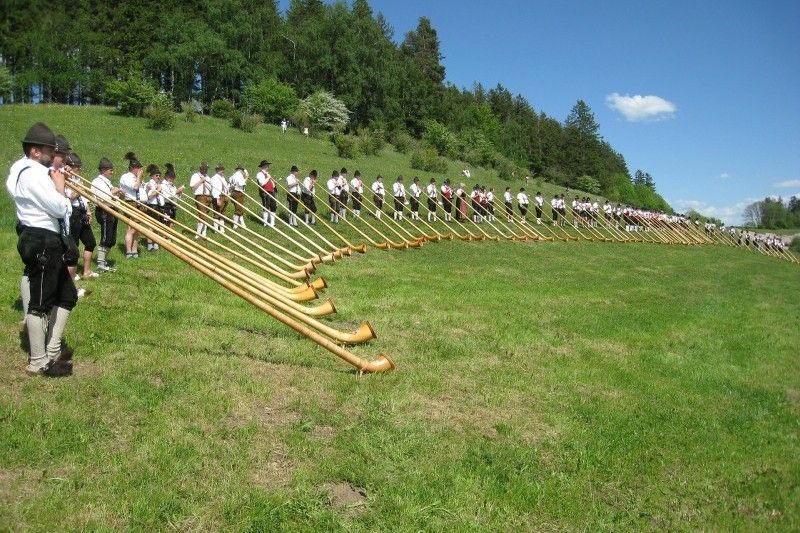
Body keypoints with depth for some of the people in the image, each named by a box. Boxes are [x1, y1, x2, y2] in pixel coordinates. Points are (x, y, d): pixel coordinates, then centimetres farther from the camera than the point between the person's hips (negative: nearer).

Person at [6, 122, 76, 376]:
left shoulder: (29, 170, 16)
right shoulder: (32, 174, -17)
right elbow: (59, 208, -20)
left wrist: (55, 185, 3)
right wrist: (59, 184, -5)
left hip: (46, 241, 11)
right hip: (41, 243, -11)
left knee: (67, 295, 16)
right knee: (40, 303, -2)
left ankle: (51, 351, 25)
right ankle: (38, 363, 8)